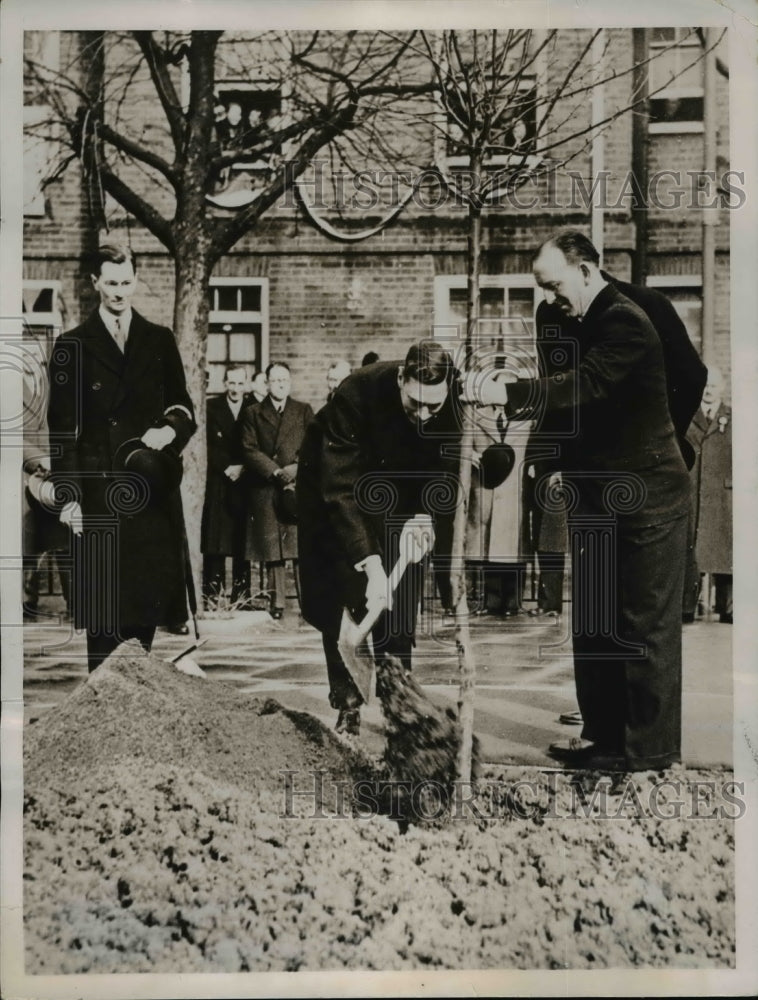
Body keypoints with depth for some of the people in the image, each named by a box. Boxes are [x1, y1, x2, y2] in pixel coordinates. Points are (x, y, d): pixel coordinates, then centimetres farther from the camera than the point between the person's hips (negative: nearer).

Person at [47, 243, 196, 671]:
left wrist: (172, 429, -10)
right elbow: (62, 429, 2)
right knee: (103, 614, -3)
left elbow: (184, 408, 13)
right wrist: (68, 495, -6)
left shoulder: (160, 340, 13)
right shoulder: (73, 346, 6)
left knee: (148, 603, 6)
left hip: (154, 492, 3)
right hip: (99, 494, -2)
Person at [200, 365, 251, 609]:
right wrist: (227, 468, -11)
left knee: (243, 540, 1)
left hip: (244, 483, 1)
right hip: (217, 482, -1)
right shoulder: (211, 408, 6)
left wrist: (241, 468, -9)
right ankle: (211, 594, 0)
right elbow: (211, 445, -1)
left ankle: (241, 594, 6)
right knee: (214, 543, -4)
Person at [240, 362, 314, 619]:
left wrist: (298, 468, -11)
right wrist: (276, 472, -10)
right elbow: (249, 450, 2)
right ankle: (276, 601, 5)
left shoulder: (304, 411, 15)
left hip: (299, 485, 0)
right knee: (271, 547, -1)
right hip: (265, 489, 0)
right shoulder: (252, 413, 12)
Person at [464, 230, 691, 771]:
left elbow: (585, 385, -29)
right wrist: (512, 400, -1)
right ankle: (606, 736, 24)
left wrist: (508, 391, -34)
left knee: (646, 626, 1)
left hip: (644, 499, -10)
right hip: (600, 501, 10)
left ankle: (651, 746, 13)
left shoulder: (624, 321, -15)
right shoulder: (589, 322, 14)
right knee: (594, 624, 13)